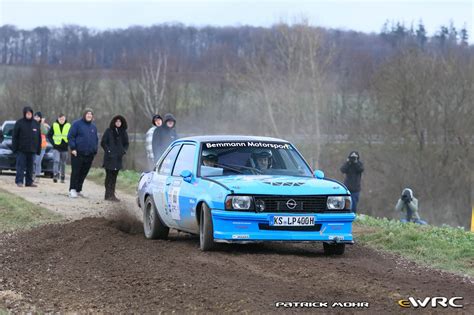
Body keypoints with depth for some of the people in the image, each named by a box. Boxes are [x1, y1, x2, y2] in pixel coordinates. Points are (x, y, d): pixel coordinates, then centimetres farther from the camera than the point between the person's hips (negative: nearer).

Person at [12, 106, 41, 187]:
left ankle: (29, 182, 12)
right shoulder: (19, 123, -3)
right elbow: (14, 136, -3)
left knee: (30, 166, 7)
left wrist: (38, 149, 8)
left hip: (32, 150, 4)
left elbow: (39, 137, 12)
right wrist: (14, 147, -9)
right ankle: (19, 181, -3)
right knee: (21, 165, -5)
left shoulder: (36, 124, 8)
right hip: (21, 149, -4)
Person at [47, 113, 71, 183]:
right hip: (56, 148, -1)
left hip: (64, 148, 1)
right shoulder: (54, 125, -1)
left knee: (63, 163, 10)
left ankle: (62, 177, 21)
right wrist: (53, 142, -4)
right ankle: (55, 175, -24)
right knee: (56, 161, -17)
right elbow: (49, 135, 7)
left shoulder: (68, 126, 0)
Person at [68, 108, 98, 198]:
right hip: (78, 153, -5)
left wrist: (95, 150, 12)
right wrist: (73, 148, -12)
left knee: (84, 173, 7)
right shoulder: (77, 124, -1)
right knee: (75, 172, -5)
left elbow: (96, 139, 23)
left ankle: (78, 190, 15)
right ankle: (72, 190, -2)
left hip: (89, 154, 5)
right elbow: (70, 136, -4)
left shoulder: (93, 126, 15)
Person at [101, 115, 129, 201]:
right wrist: (108, 150, -12)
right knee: (109, 175, -7)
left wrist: (124, 151, 1)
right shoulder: (109, 131, 0)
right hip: (109, 157, -5)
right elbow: (103, 142, 0)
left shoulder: (123, 132, 12)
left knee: (114, 176, 7)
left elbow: (126, 144, 19)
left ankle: (112, 194, 11)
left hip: (118, 158, 5)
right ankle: (108, 195, -7)